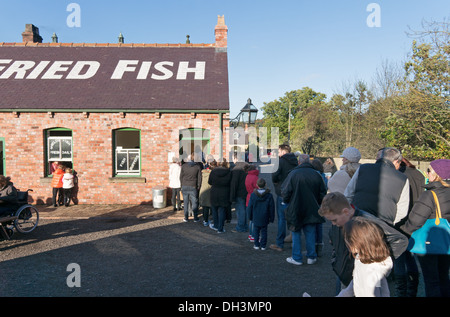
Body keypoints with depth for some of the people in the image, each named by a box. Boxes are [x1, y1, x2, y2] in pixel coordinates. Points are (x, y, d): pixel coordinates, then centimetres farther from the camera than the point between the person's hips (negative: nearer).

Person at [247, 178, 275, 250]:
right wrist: (271, 218, 8)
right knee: (264, 231, 10)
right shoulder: (269, 195, -8)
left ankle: (257, 245, 16)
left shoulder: (253, 195, -9)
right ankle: (263, 246, 13)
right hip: (265, 219, 0)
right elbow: (272, 208, -2)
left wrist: (250, 216, 11)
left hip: (256, 218, 0)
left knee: (256, 231, 12)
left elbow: (249, 207, -2)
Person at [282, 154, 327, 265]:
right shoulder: (316, 175, -2)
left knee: (296, 233, 9)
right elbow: (323, 194, 4)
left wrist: (286, 201, 9)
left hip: (295, 209, -3)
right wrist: (317, 204, 20)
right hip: (311, 210, 3)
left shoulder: (293, 173, -12)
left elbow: (285, 192, -11)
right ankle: (311, 257, 21)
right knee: (310, 233, 14)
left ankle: (296, 258, 14)